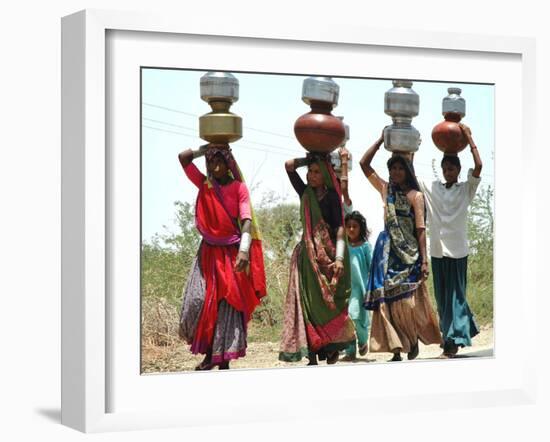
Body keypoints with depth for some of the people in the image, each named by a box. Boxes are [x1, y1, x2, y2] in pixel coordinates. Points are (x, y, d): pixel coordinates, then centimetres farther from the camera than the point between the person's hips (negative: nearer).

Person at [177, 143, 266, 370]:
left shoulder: (239, 188, -3)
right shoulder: (204, 184, 7)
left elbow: (247, 220, -14)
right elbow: (183, 157, -1)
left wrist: (244, 250, -28)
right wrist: (208, 148, 4)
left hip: (231, 253, -3)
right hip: (208, 252, 3)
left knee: (228, 305, -5)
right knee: (198, 301, -8)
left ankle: (224, 361, -4)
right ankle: (208, 354, 5)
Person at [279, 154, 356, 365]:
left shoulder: (332, 196, -2)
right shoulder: (306, 194, 12)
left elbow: (340, 227, -11)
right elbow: (289, 166, 10)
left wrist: (339, 257, -22)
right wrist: (310, 159, 10)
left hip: (328, 254, -4)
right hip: (308, 255, 4)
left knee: (329, 302, -5)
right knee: (307, 303, -3)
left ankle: (332, 349, 4)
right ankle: (312, 355, -4)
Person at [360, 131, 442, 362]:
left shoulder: (415, 195, 0)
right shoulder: (385, 189, 11)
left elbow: (420, 229, -5)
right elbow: (364, 164, 11)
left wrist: (424, 260, -11)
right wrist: (381, 140, 7)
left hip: (409, 252, -4)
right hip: (387, 251, 4)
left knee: (408, 301, -8)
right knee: (387, 300, -2)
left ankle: (414, 340, 17)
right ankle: (396, 349, 1)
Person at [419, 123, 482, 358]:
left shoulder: (466, 189, 0)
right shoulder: (431, 188, 8)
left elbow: (478, 166, -15)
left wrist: (469, 138, -11)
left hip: (457, 250, -4)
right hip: (437, 250, 4)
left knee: (455, 295, -4)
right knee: (442, 296, 10)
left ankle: (453, 341, -1)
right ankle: (456, 335, 24)